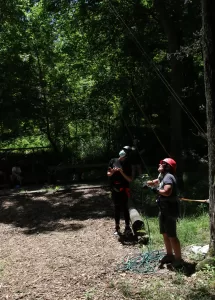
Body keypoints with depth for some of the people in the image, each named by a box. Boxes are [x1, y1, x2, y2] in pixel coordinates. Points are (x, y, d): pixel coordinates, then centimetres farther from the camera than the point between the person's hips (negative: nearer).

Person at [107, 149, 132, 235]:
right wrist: (112, 172, -16)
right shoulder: (113, 161, 1)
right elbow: (108, 174, 6)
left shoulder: (127, 164, -3)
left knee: (125, 208, -1)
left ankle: (127, 227, 7)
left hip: (124, 189, -2)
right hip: (114, 189, 2)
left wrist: (122, 172, -20)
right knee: (116, 208, 10)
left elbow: (130, 179, -7)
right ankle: (117, 227, 19)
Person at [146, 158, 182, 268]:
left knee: (172, 235, -5)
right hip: (163, 209, 10)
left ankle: (178, 259, 6)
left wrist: (157, 190, -17)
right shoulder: (162, 176, 12)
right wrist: (151, 183, 5)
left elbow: (167, 192, -32)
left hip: (170, 210, -10)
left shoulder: (168, 177, -19)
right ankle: (169, 255, 31)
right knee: (165, 233, 18)